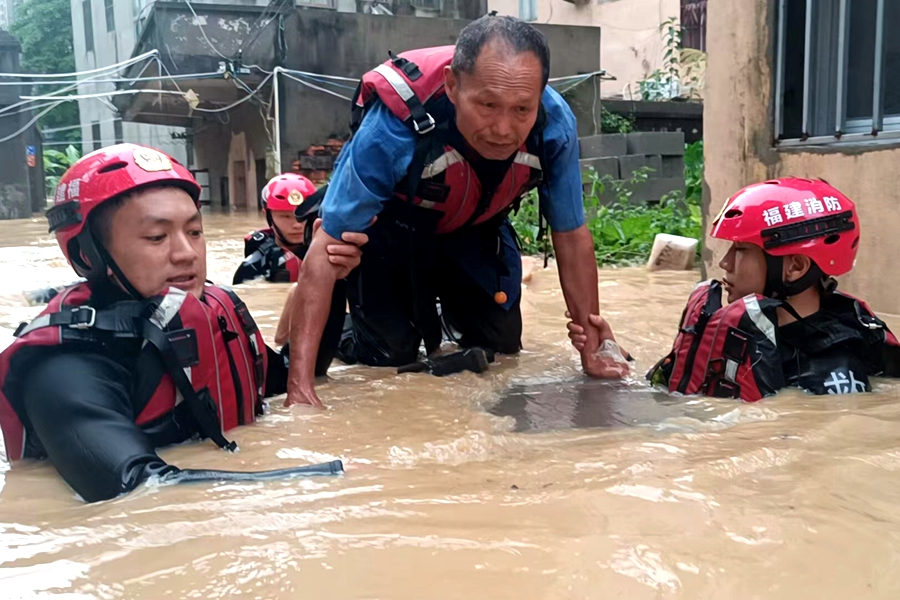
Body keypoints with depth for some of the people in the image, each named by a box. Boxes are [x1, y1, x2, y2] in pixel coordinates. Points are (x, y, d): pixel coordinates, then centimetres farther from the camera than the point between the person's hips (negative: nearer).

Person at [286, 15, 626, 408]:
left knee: (502, 344, 3)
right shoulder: (393, 127, -41)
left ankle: (452, 308, 35)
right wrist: (300, 384, -41)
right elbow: (327, 247, -37)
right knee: (391, 355, -9)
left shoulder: (555, 126, -31)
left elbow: (571, 236, -16)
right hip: (389, 231, -3)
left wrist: (592, 351, -13)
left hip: (473, 229, 4)